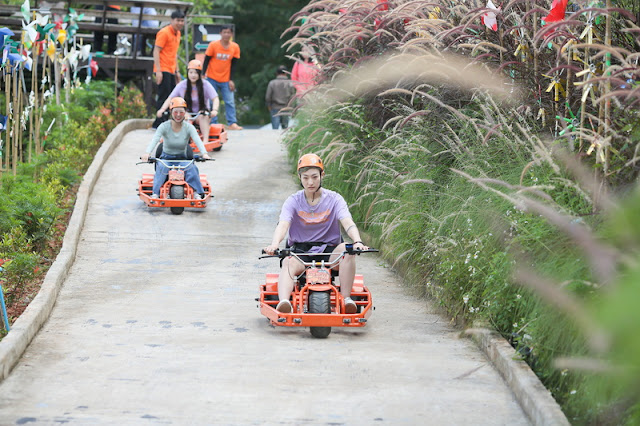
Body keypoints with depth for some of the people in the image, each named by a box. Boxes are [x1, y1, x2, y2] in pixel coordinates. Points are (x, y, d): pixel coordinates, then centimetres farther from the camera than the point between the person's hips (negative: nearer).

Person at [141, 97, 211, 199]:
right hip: (166, 158, -1)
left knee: (191, 168, -29)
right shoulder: (164, 127, -8)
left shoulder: (189, 127, -5)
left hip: (182, 159, 1)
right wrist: (147, 153, -45)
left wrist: (204, 153, -43)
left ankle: (197, 192, -23)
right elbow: (154, 140, -24)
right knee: (162, 168, -33)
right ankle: (155, 193, -35)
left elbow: (197, 140, -21)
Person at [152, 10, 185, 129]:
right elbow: (156, 51, -14)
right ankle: (158, 124, -6)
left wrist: (177, 71, 23)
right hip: (163, 70, -9)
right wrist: (158, 71, -20)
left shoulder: (177, 33, 16)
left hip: (171, 71, 9)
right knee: (164, 97, -9)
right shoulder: (164, 33, -11)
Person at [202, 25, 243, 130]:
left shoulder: (235, 47, -3)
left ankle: (232, 123, -3)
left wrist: (231, 80, -2)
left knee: (230, 101, -5)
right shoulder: (213, 45, -9)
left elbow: (233, 64, 3)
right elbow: (206, 61, -4)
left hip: (226, 80, 2)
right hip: (212, 78, -2)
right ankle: (213, 124, 2)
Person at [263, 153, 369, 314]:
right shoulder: (293, 201, 2)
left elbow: (347, 222, -14)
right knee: (288, 264, -34)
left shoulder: (334, 199, 2)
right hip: (300, 251, 0)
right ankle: (283, 301, -58)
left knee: (346, 249, -32)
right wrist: (274, 244, -38)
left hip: (328, 252, 0)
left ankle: (346, 298, -30)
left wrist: (357, 242, -36)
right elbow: (283, 224, -15)